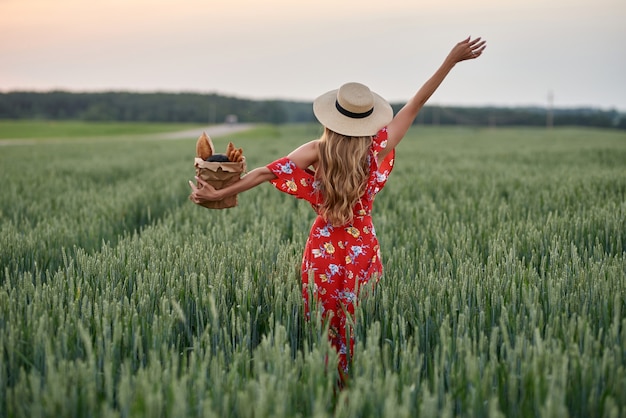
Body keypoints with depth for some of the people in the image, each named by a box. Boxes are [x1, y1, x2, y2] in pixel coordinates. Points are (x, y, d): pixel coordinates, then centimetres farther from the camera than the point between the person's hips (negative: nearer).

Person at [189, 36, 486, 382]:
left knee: (325, 327, 11)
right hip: (363, 246, 1)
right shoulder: (378, 148, -9)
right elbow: (415, 104, -6)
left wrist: (219, 194, -2)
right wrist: (452, 60, -2)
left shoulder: (317, 151, -10)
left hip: (324, 248, 0)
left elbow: (265, 173, -9)